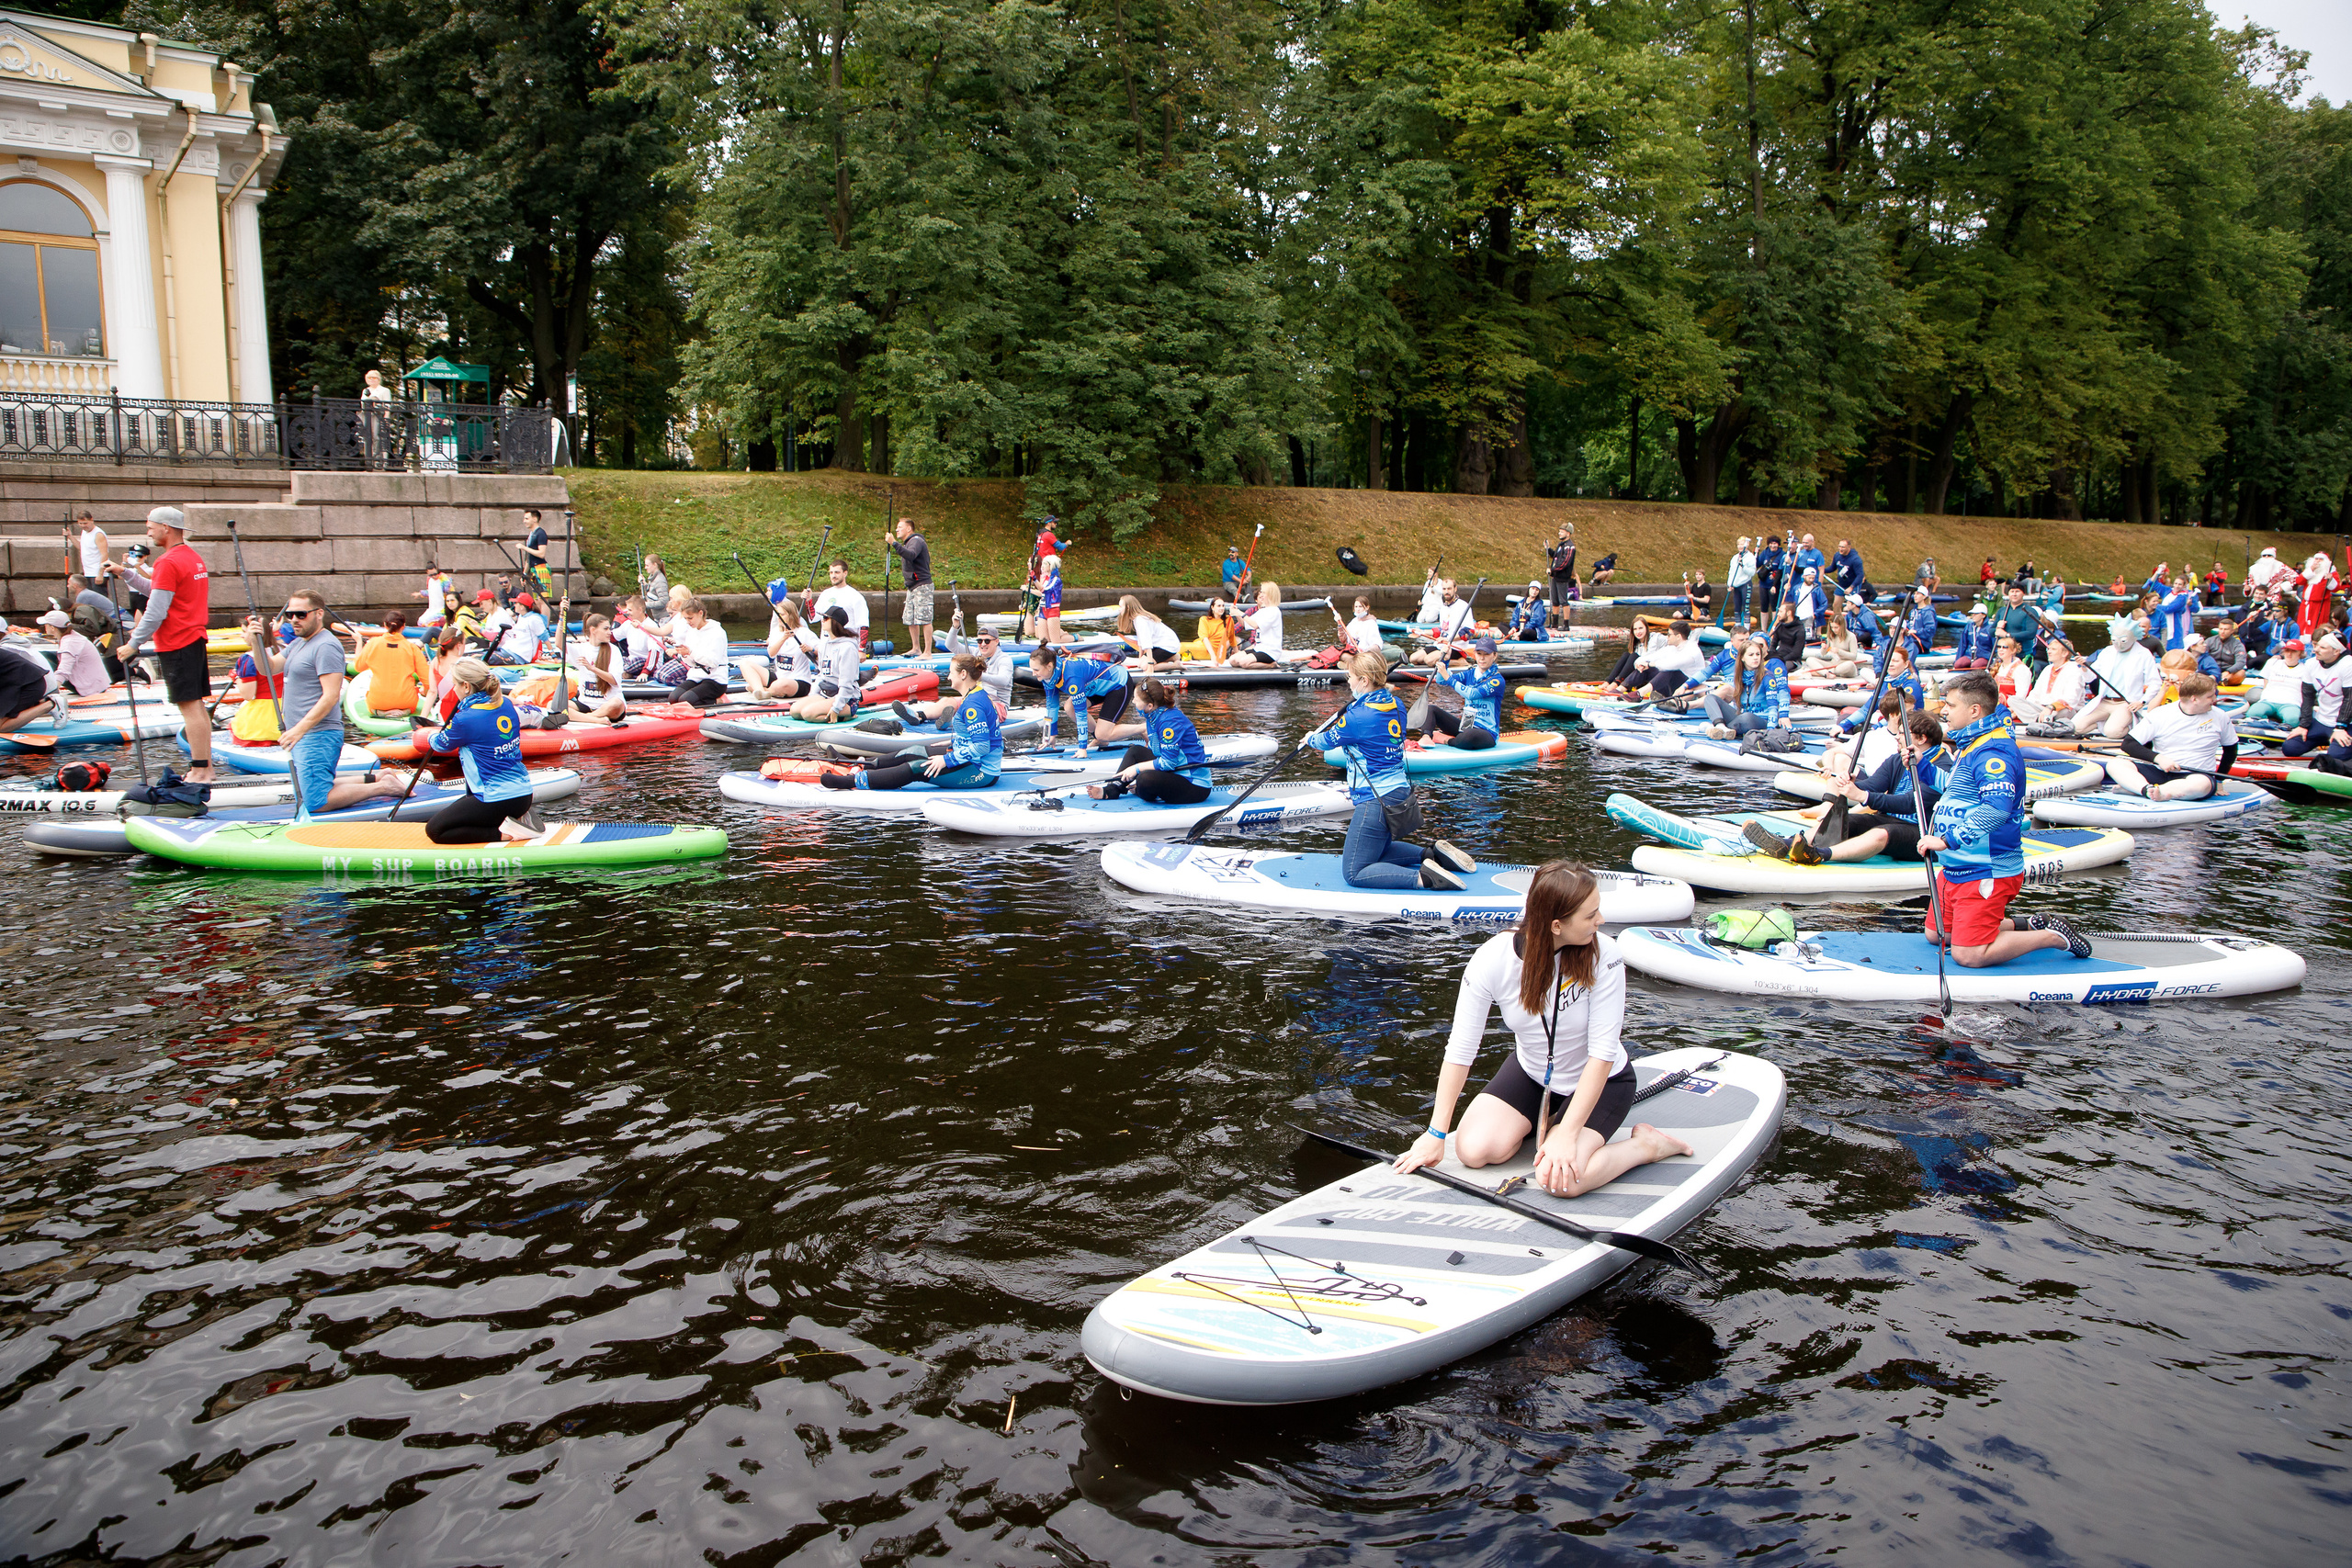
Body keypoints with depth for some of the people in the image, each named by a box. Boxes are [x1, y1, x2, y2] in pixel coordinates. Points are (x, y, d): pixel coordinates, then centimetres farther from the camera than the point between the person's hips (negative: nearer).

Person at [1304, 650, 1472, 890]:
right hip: (1401, 794, 9)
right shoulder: (1396, 705, 6)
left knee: (1353, 874, -4)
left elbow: (1328, 741, -1)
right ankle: (1432, 854, 11)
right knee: (1377, 853, 30)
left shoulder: (1359, 716, -18)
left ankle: (1423, 877, -20)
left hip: (1376, 803, -9)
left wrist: (1312, 739, 21)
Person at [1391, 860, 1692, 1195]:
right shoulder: (1493, 959, -24)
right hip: (1530, 1071, 3)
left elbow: (1603, 1053, -26)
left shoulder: (1602, 954, -28)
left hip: (1600, 1081, -3)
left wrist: (1567, 1134, -30)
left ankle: (1645, 1144, 1)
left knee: (1560, 1179, -26)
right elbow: (1460, 1049, -19)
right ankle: (1539, 1122, 14)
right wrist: (1436, 1134, -19)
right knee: (1473, 1150, -16)